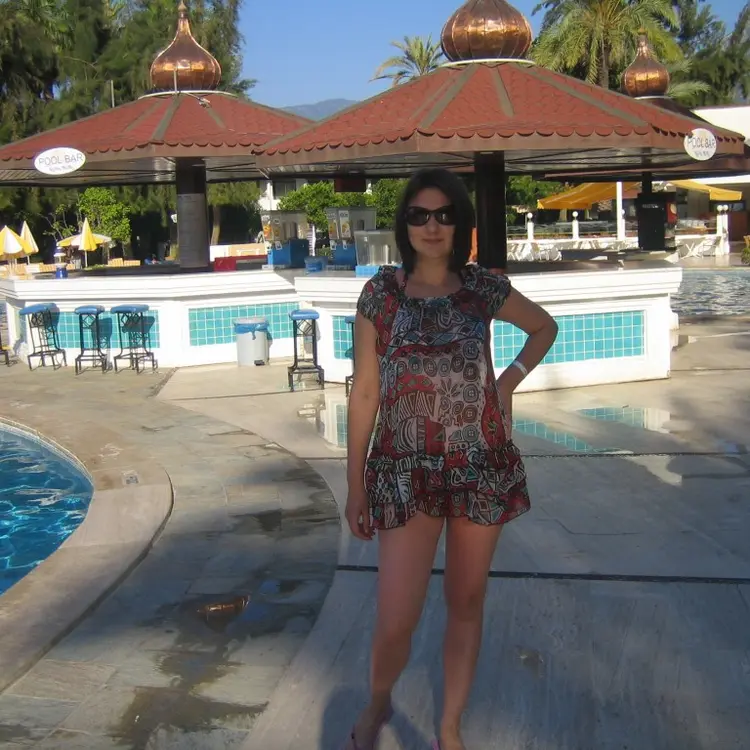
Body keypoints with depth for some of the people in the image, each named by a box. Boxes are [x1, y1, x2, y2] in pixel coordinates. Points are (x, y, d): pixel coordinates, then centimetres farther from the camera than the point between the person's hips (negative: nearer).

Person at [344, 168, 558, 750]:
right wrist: (355, 483, 0)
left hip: (482, 467, 2)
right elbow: (365, 391, -1)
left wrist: (510, 380, 3)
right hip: (406, 471, -2)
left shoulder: (484, 288, 1)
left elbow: (545, 327, 20)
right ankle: (378, 703, 28)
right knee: (396, 621, -6)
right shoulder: (381, 292, -3)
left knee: (467, 603, 12)